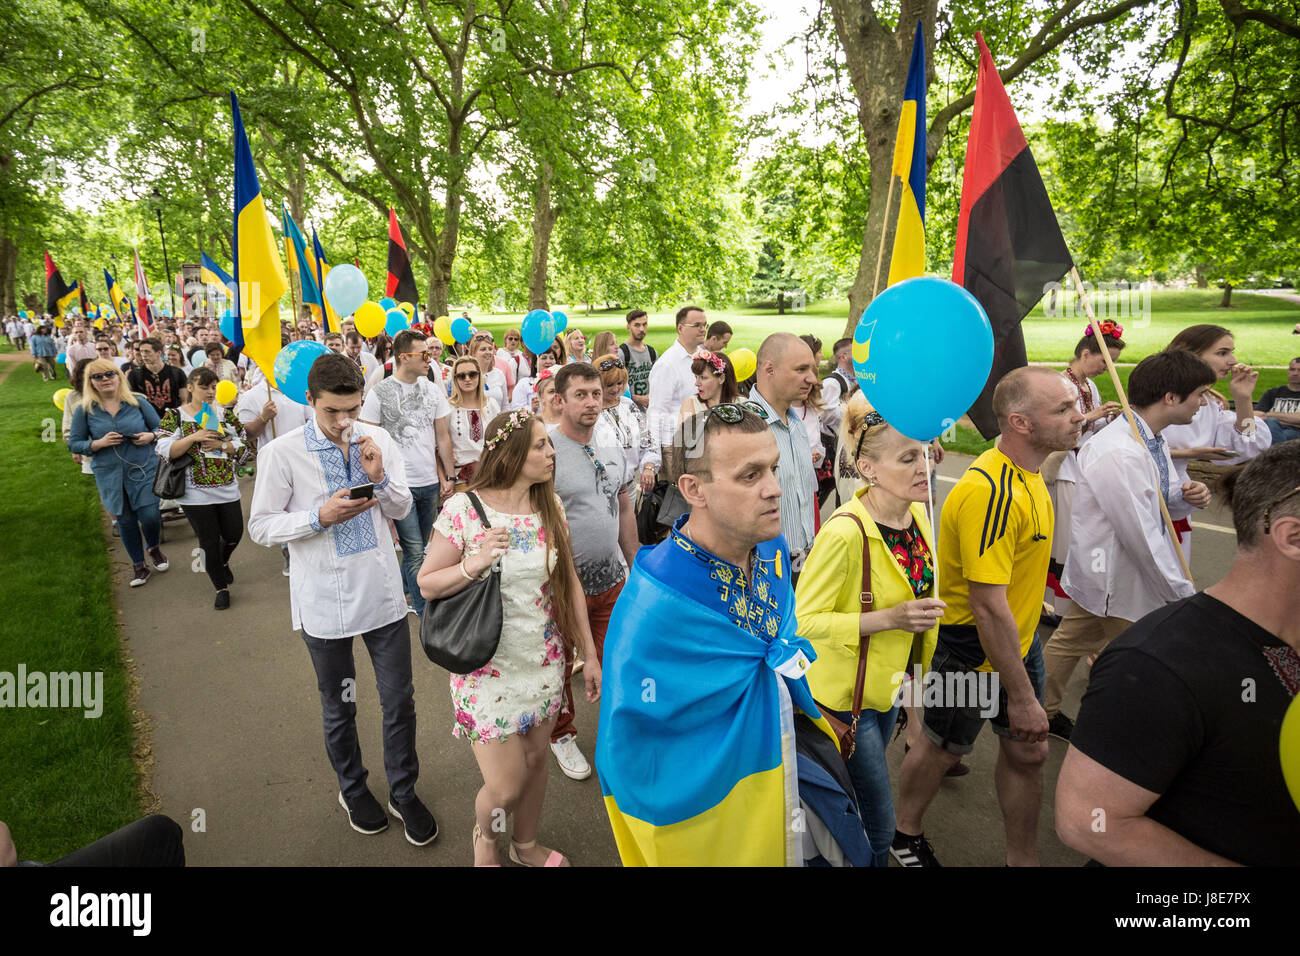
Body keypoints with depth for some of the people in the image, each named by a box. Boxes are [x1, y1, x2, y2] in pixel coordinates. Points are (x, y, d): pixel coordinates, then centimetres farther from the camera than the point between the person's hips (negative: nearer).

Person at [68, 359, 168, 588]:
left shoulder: (138, 402, -2)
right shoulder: (84, 410, -1)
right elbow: (74, 444, 2)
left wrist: (150, 436, -14)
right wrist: (98, 444, -15)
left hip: (143, 470, -1)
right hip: (110, 476, 1)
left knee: (150, 516, -7)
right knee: (125, 521, 10)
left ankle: (154, 549, 28)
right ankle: (139, 566, 28)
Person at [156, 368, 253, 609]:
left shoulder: (225, 413, 4)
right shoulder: (175, 416, -2)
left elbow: (246, 447, 2)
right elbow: (165, 451, -10)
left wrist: (221, 444, -16)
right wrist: (194, 437, -22)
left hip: (227, 489, 2)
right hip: (196, 494, -2)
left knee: (234, 534, 10)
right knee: (209, 542, 7)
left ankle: (223, 562, 45)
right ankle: (221, 588, 24)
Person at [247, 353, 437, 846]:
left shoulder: (377, 439, -3)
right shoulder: (283, 453, -11)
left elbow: (402, 509, 4)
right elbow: (261, 527, -6)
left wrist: (380, 478, -16)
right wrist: (320, 516, -22)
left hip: (382, 593, 2)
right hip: (325, 600, -2)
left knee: (400, 701, 10)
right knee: (339, 708, 18)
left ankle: (403, 793, 33)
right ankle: (353, 790, 44)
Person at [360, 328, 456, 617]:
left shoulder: (433, 390, 6)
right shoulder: (379, 393, -6)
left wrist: (449, 476, 9)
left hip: (430, 482, 5)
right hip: (399, 483, -4)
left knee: (419, 547, 14)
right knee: (414, 552, -3)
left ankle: (402, 592, 34)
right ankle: (425, 613, 8)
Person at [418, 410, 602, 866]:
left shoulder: (550, 507, -2)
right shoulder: (464, 508, -16)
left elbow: (570, 583, 4)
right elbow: (427, 584, -8)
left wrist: (591, 654, 5)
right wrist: (475, 563, -27)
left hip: (545, 663, 4)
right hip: (489, 670, -4)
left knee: (535, 759, 18)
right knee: (506, 786, 2)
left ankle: (526, 844, 47)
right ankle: (484, 835, 39)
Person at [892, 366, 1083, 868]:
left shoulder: (1026, 473, 1)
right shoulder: (990, 491, -31)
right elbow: (988, 606, -30)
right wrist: (1022, 697, -23)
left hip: (1018, 638, 8)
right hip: (970, 648, -8)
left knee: (1027, 751, 17)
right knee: (943, 747, 14)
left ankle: (1022, 860, 38)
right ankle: (906, 835, 41)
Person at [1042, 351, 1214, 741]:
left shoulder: (1151, 440, 3)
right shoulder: (1119, 454, -29)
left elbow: (1153, 499, 18)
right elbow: (1140, 536, -27)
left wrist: (1185, 494, -5)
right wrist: (1182, 592, -18)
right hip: (1115, 575, -10)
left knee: (1073, 640, 22)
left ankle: (1043, 711, 40)